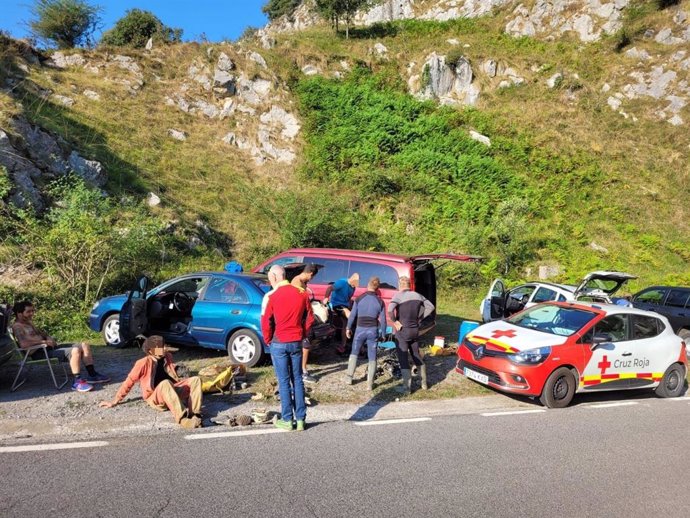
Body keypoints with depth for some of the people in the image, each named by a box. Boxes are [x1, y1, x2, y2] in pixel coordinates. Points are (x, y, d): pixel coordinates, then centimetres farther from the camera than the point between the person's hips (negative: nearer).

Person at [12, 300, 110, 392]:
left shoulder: (29, 322, 20)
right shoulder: (17, 326, -11)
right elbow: (23, 344, -28)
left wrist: (49, 338, 9)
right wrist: (44, 342, -19)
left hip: (49, 348, 10)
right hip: (40, 354, -10)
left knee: (84, 345, 0)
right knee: (75, 351, -30)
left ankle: (92, 375, 0)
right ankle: (77, 382, -25)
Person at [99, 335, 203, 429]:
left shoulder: (168, 357, 10)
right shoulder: (143, 363, -6)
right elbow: (129, 382, 2)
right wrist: (115, 401, 5)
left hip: (174, 391, 6)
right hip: (155, 398, -6)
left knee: (196, 380, -17)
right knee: (165, 384, -39)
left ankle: (194, 414, -37)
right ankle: (182, 418, -55)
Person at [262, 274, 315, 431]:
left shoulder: (274, 296, -10)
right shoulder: (302, 294, -1)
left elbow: (266, 322, -7)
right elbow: (309, 319, 5)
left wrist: (268, 340, 7)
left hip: (279, 343, -3)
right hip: (296, 342, 3)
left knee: (284, 381, 4)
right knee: (297, 380, 10)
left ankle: (287, 420, 9)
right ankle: (301, 419, 13)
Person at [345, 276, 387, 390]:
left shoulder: (359, 299, -6)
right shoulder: (380, 301, -3)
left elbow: (352, 315, -2)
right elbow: (383, 320, -1)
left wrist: (348, 328, 11)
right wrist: (383, 334, 10)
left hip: (360, 329, 0)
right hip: (373, 330, 0)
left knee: (354, 353, 20)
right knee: (372, 358, 8)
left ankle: (349, 377, 20)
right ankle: (370, 384, 7)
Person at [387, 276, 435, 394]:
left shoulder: (398, 296, -13)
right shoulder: (417, 295, 5)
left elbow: (390, 310, -30)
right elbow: (431, 307, 10)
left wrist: (395, 322, -16)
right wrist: (419, 318, 9)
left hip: (402, 331, -6)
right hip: (415, 330, 6)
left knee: (403, 358, 2)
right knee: (417, 355, 19)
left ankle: (406, 387, 4)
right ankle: (424, 383, 28)